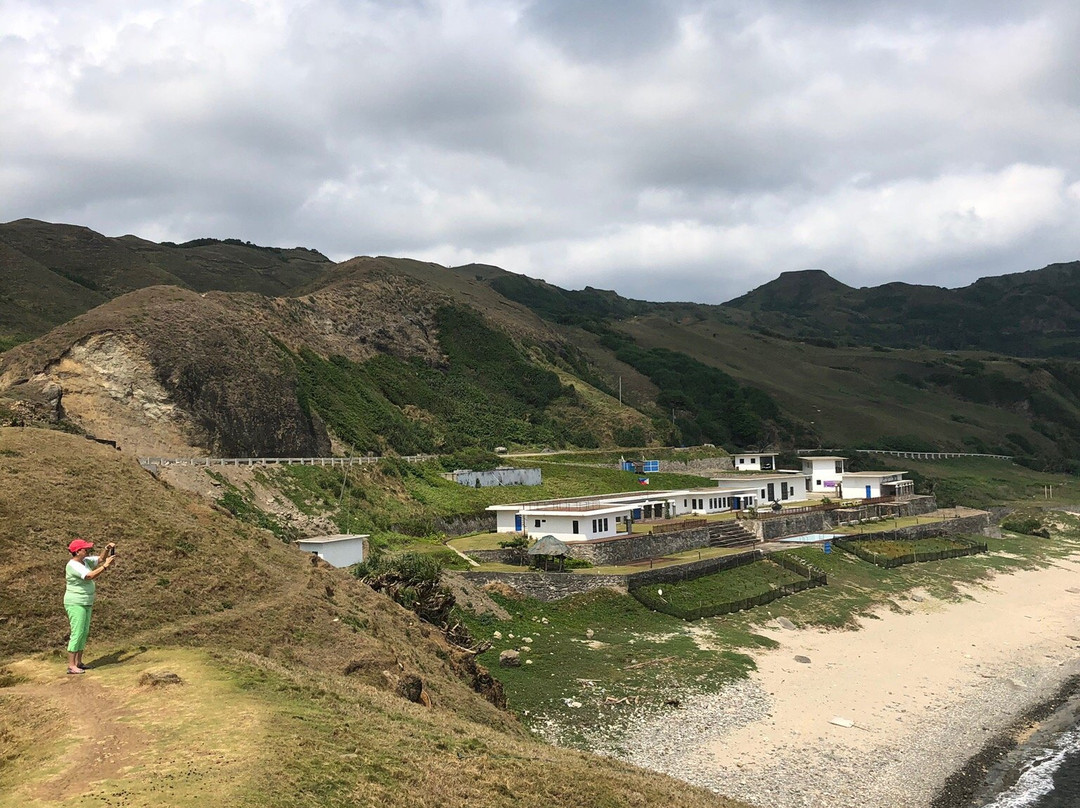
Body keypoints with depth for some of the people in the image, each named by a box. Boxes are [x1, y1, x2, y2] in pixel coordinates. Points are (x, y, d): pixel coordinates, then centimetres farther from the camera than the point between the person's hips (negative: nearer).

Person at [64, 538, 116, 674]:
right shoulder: (74, 565, -20)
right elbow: (90, 576, -31)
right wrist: (105, 566, -31)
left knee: (84, 633, 11)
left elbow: (100, 559, 13)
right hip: (75, 604, -9)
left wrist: (107, 549, -5)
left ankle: (78, 662, 17)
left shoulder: (85, 561, 7)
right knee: (77, 633, -10)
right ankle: (71, 666, -8)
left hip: (86, 603, 9)